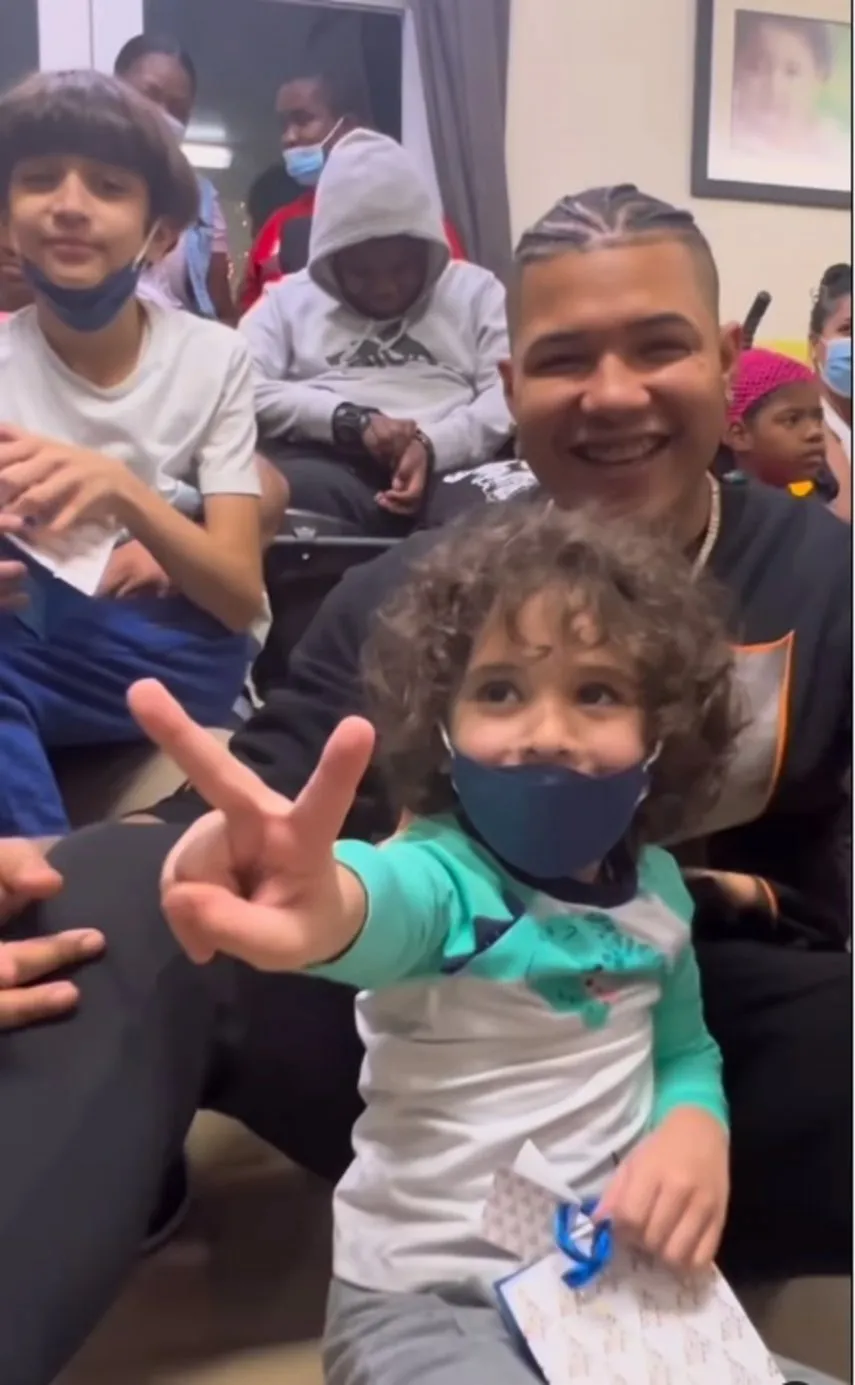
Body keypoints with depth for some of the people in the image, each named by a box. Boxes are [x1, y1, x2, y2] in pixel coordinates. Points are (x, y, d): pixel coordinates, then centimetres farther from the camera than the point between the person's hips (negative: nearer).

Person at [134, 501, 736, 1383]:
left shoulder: (656, 888, 0)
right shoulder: (441, 873, -19)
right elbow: (387, 903, -43)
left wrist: (695, 1128, -11)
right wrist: (327, 910, -68)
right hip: (427, 1297, -5)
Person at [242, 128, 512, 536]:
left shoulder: (475, 291, 21)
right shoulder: (287, 299, 22)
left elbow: (512, 390, 5)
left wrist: (433, 445, -14)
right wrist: (350, 420, -9)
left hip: (449, 468, 0)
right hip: (329, 466, 0)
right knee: (300, 488, -39)